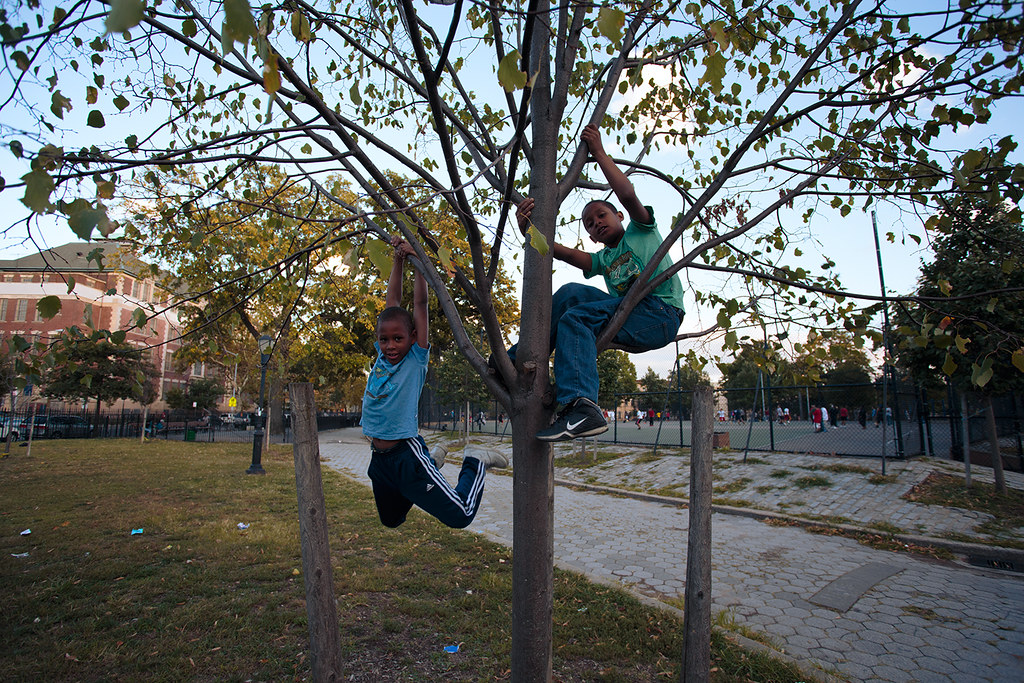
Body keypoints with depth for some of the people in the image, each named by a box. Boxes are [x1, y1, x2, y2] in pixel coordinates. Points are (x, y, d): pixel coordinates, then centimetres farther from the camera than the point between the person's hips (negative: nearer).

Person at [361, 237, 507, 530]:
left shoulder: (416, 359, -9)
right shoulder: (382, 356, 3)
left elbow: (420, 302, -13)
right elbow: (392, 300, 4)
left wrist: (417, 259, -10)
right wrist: (398, 259, 7)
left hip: (407, 454, -6)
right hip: (379, 458, 6)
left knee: (460, 515, -10)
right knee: (390, 520, 26)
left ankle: (475, 462, 15)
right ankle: (434, 460, 39)